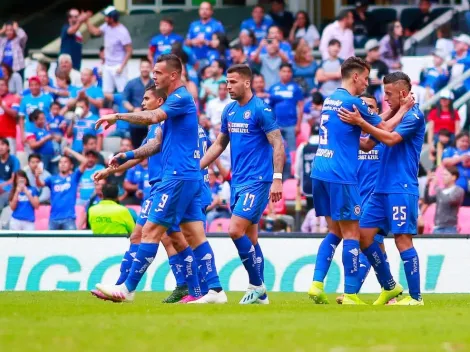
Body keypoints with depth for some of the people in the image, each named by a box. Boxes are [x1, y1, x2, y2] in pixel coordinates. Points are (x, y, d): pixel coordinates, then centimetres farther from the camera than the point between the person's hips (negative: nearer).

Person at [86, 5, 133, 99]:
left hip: (118, 66, -8)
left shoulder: (122, 32, -18)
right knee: (107, 93, 8)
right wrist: (87, 20, 13)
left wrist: (121, 67, -19)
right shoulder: (106, 27, 3)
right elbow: (95, 32, 22)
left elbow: (129, 51, -15)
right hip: (107, 66, 8)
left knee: (123, 92, -12)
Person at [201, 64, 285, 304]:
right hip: (237, 182, 8)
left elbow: (278, 144, -13)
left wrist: (277, 178, -21)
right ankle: (259, 293, 12)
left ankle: (257, 285, -7)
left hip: (256, 181, -8)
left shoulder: (260, 110, -11)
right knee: (249, 237, 8)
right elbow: (219, 144, 22)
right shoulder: (229, 111, 12)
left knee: (236, 230, -16)